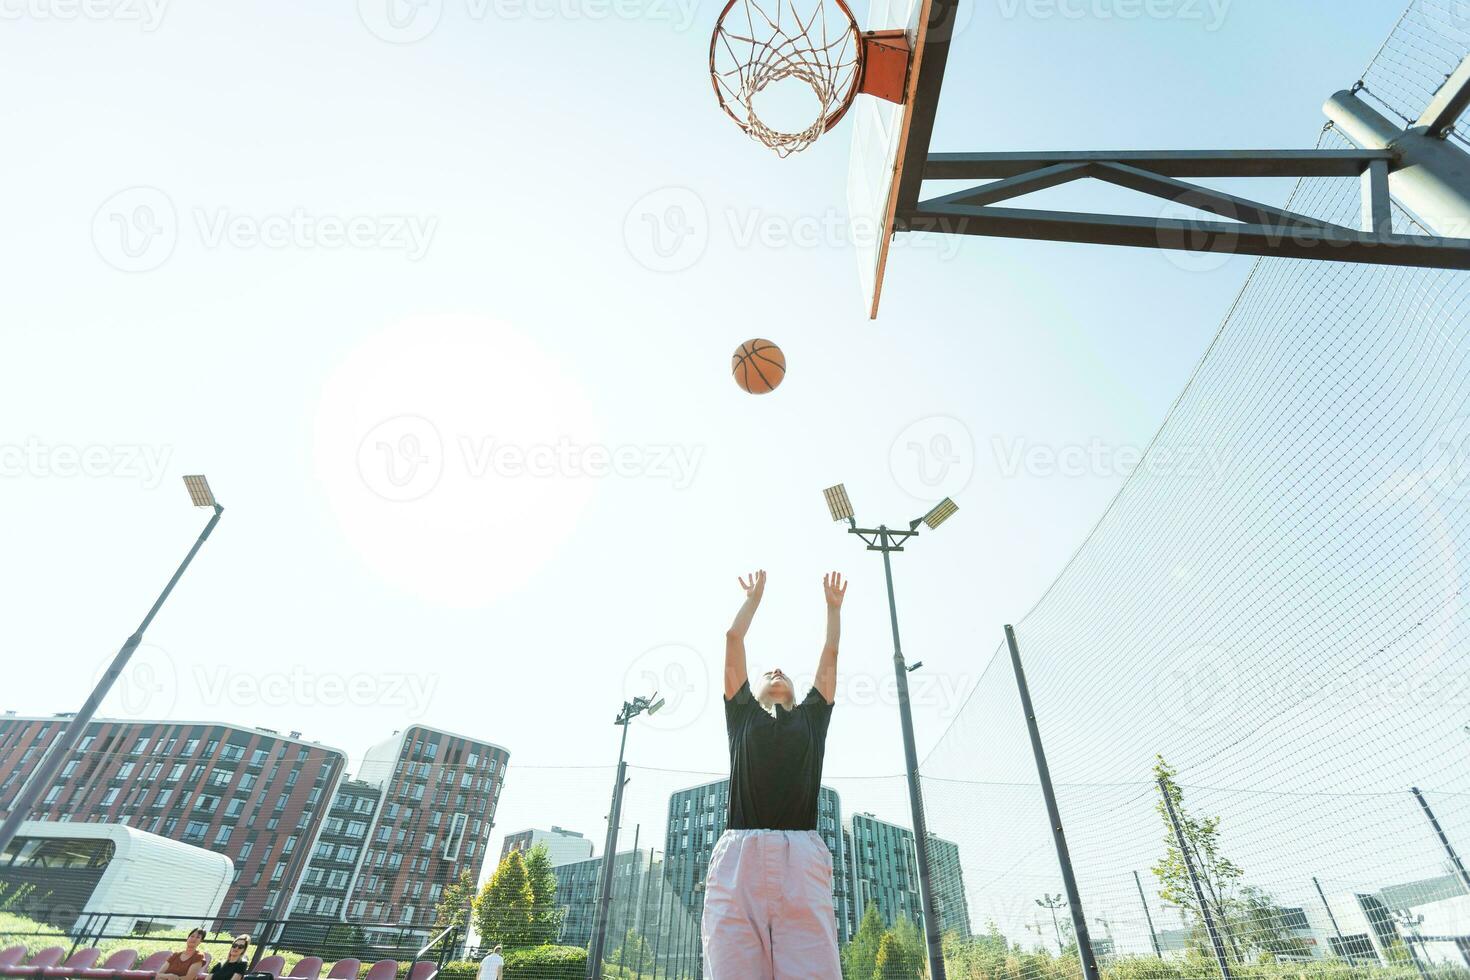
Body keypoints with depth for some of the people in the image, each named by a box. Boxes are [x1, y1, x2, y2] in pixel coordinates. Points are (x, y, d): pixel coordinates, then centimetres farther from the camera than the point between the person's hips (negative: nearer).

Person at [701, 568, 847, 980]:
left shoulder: (811, 716, 27)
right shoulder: (743, 713, 24)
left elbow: (829, 654, 30)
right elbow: (733, 638, 25)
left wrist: (833, 605, 38)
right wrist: (754, 597, 37)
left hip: (803, 857, 1)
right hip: (740, 854, -1)